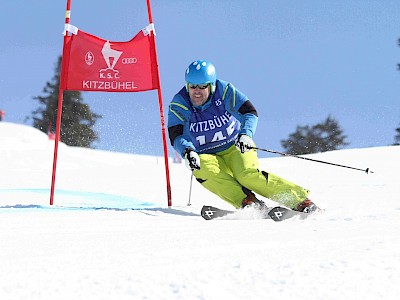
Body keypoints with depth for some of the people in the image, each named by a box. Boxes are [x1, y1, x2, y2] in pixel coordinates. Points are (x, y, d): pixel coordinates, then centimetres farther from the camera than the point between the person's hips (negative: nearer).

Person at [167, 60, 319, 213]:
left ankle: (300, 199, -29)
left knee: (248, 174, -30)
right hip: (206, 155, 1)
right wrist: (187, 151, -42)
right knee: (205, 171, -34)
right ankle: (247, 201, -44)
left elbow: (250, 112, -15)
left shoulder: (224, 91, -12)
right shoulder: (179, 105, -11)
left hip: (235, 148, -1)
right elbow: (176, 136, -19)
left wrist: (246, 134, -36)